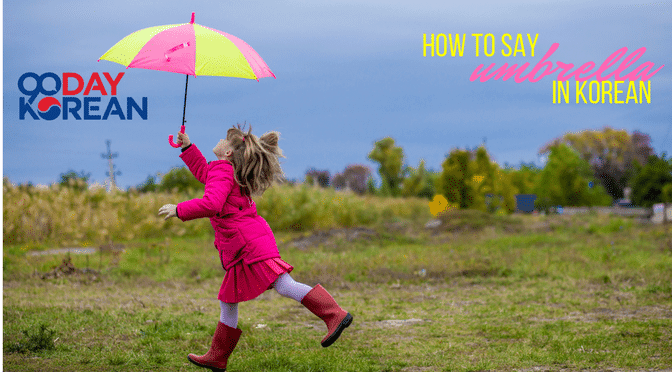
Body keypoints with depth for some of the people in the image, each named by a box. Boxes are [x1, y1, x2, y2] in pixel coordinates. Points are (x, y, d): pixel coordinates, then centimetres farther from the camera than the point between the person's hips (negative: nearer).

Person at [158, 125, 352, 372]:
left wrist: (178, 210, -17)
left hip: (251, 242, -10)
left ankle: (335, 316, -20)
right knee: (227, 302, 14)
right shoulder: (226, 172, 21)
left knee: (284, 286, -17)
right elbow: (203, 173, 43)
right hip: (240, 250, 10)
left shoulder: (223, 172, -10)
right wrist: (187, 147, 37)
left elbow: (211, 204, -27)